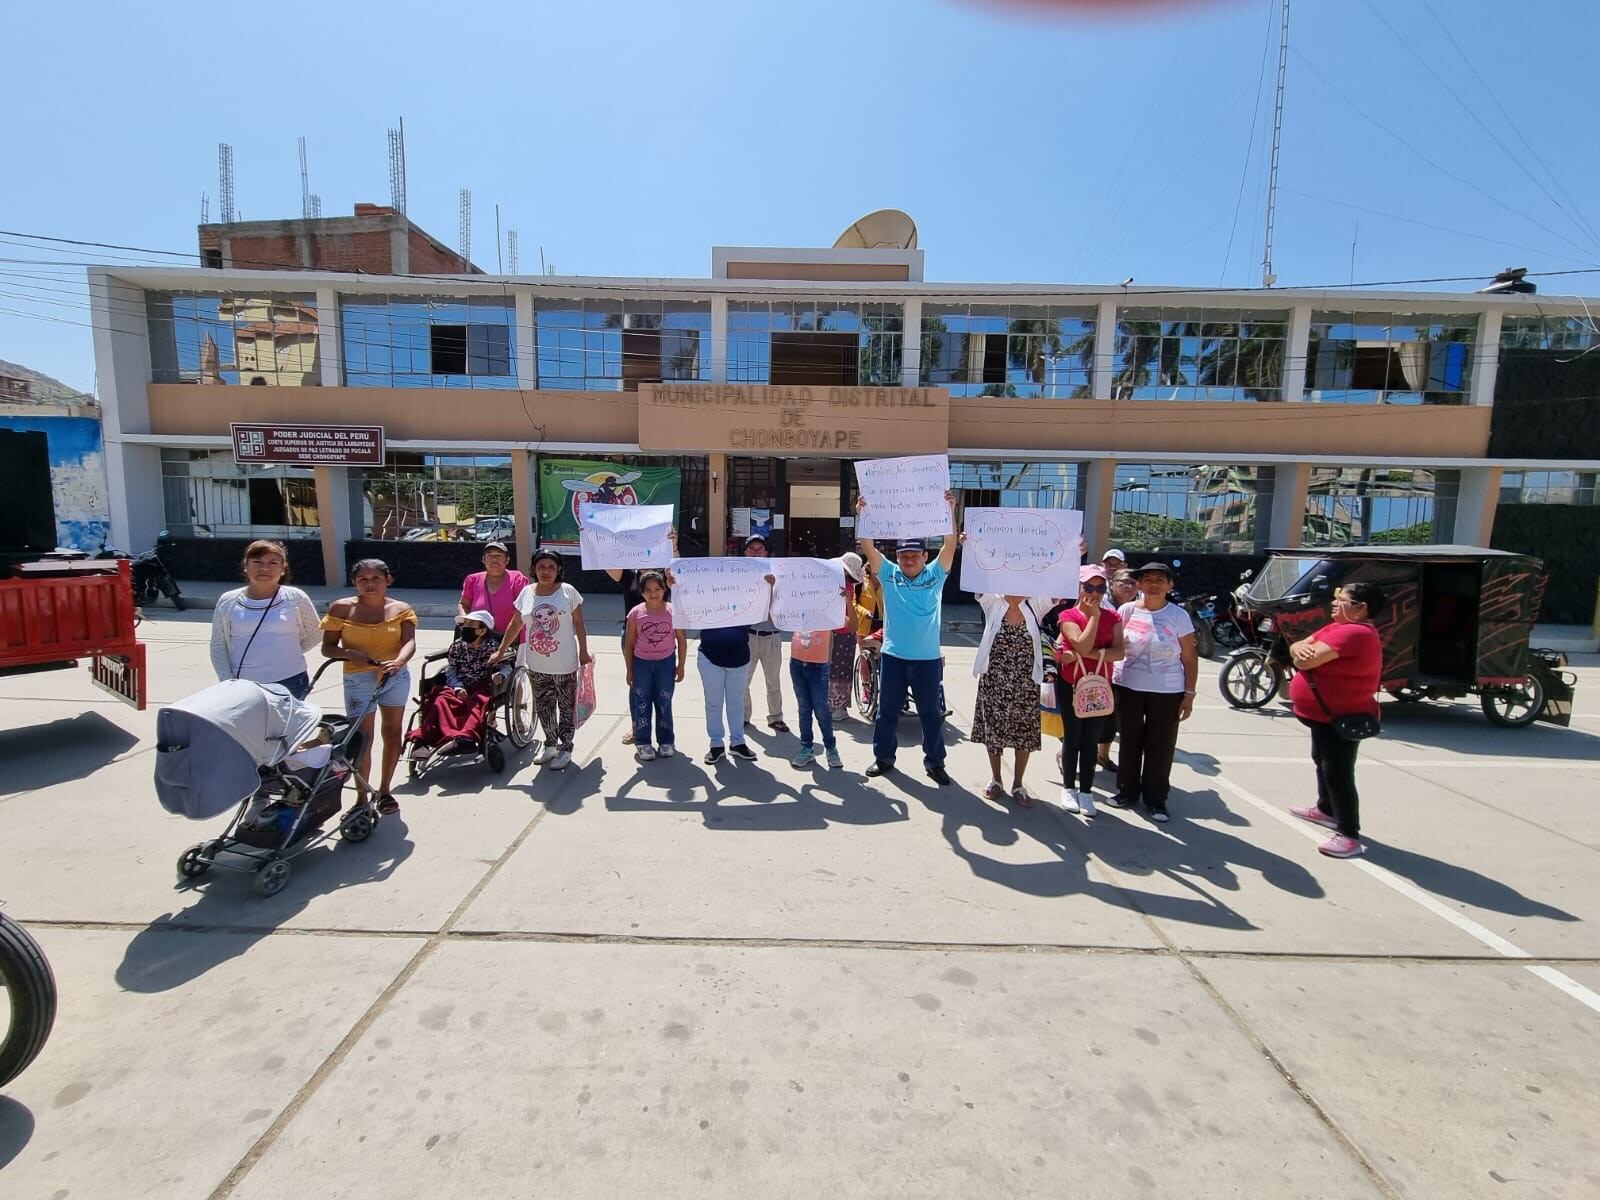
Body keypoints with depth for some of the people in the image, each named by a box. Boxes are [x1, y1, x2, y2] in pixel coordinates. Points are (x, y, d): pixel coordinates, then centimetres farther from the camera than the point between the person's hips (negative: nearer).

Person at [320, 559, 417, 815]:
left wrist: (399, 661, -36)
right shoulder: (342, 608, -3)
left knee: (393, 732, 11)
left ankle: (385, 790, 27)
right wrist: (349, 653, -23)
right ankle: (362, 797, 14)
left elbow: (410, 642, -14)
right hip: (358, 679, -2)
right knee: (362, 738, 0)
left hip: (396, 677, 2)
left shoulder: (401, 609, -1)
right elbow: (327, 648, -1)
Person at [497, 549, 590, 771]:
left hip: (564, 663, -4)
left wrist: (584, 652, -5)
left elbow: (579, 624, -4)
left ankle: (565, 749, 17)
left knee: (566, 706, 6)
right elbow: (515, 625, 9)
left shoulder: (568, 591, -7)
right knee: (543, 707, 15)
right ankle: (550, 745, 31)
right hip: (536, 665, 4)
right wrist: (501, 651, 9)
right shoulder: (526, 593, 2)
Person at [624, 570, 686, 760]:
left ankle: (666, 741, 22)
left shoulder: (673, 611, -8)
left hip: (666, 662, 0)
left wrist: (681, 666, -1)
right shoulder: (635, 613, -7)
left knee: (664, 702, 9)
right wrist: (629, 669, 0)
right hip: (641, 663, 0)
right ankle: (643, 743, 19)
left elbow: (682, 640, -1)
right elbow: (629, 643, 0)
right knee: (642, 703, 8)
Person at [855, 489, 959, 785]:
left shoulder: (936, 574, 0)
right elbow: (867, 547, -8)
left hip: (927, 657, -1)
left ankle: (935, 762, 25)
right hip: (893, 655, 1)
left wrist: (950, 512, -23)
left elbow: (950, 545, -12)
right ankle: (884, 757, 29)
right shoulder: (889, 574, 1)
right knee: (887, 710, 13)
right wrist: (861, 515, -20)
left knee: (931, 712, 10)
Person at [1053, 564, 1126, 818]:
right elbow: (1083, 645, -24)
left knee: (1091, 741, 7)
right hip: (1070, 686, -2)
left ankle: (1086, 792, 18)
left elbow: (1119, 653, -13)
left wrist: (1083, 654, -22)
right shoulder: (1068, 616, -8)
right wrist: (1094, 615, -17)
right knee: (1072, 738, 7)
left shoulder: (1112, 616, 0)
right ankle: (1069, 788, 21)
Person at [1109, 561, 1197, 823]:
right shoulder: (1127, 611, -1)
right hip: (1128, 688, 1)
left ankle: (1156, 799, 22)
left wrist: (1189, 694, -3)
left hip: (1167, 692, -1)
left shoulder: (1179, 615, -3)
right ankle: (1127, 791, 27)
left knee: (1160, 747, 7)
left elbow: (1189, 659, 1)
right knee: (1130, 742, 12)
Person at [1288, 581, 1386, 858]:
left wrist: (1303, 654, -6)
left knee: (1338, 774, -7)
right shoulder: (1338, 627, 8)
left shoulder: (1355, 633, -25)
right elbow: (1298, 647, 7)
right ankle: (1325, 810, 42)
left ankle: (1350, 835, 1)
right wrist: (1301, 649, -17)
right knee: (1322, 763, 24)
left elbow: (1306, 661, -30)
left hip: (1343, 719, -11)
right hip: (1325, 715, 11)